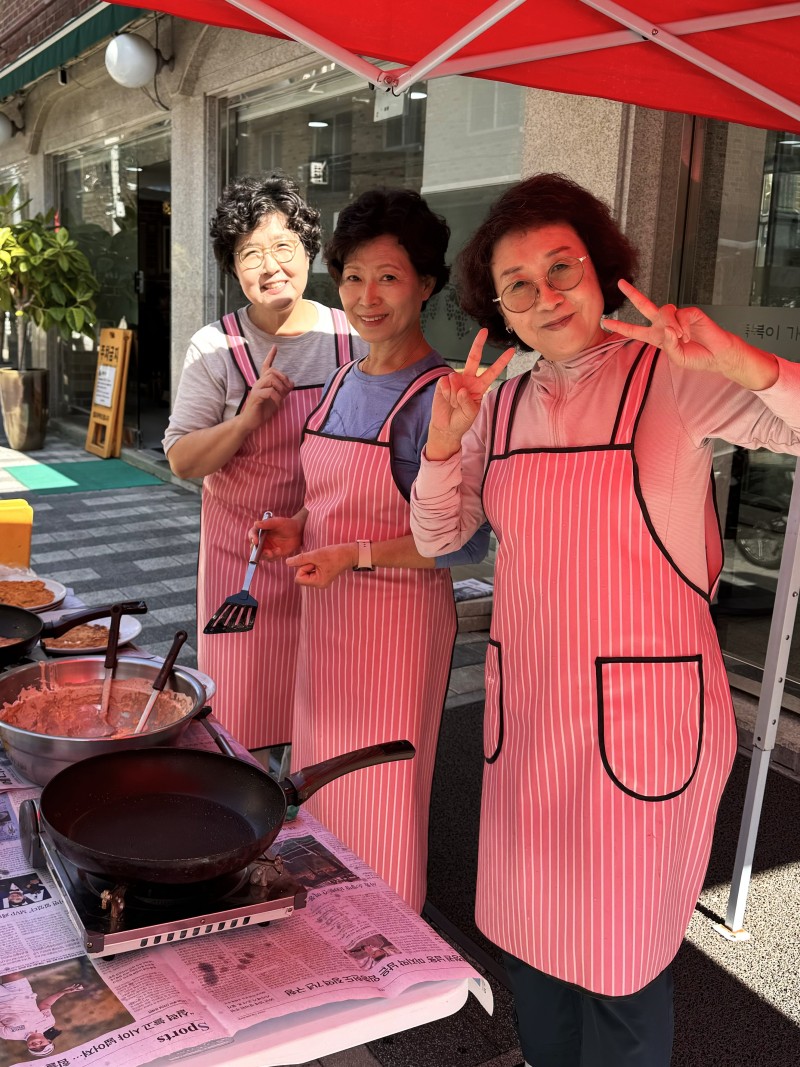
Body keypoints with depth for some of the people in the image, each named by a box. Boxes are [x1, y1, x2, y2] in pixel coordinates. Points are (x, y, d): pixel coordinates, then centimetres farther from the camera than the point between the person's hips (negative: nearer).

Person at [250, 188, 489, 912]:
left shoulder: (441, 396, -17)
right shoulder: (342, 381, 8)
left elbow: (466, 542, -18)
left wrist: (355, 556, -23)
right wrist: (298, 530, 1)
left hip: (400, 616, -8)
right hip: (327, 609, 8)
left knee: (383, 799, 7)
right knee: (323, 780, 20)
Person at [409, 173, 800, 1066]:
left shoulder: (675, 379, -8)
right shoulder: (501, 405, 7)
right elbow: (437, 538, 8)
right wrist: (443, 440, -7)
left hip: (641, 715, -5)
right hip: (525, 706, 5)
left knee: (620, 956, 11)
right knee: (528, 927, 21)